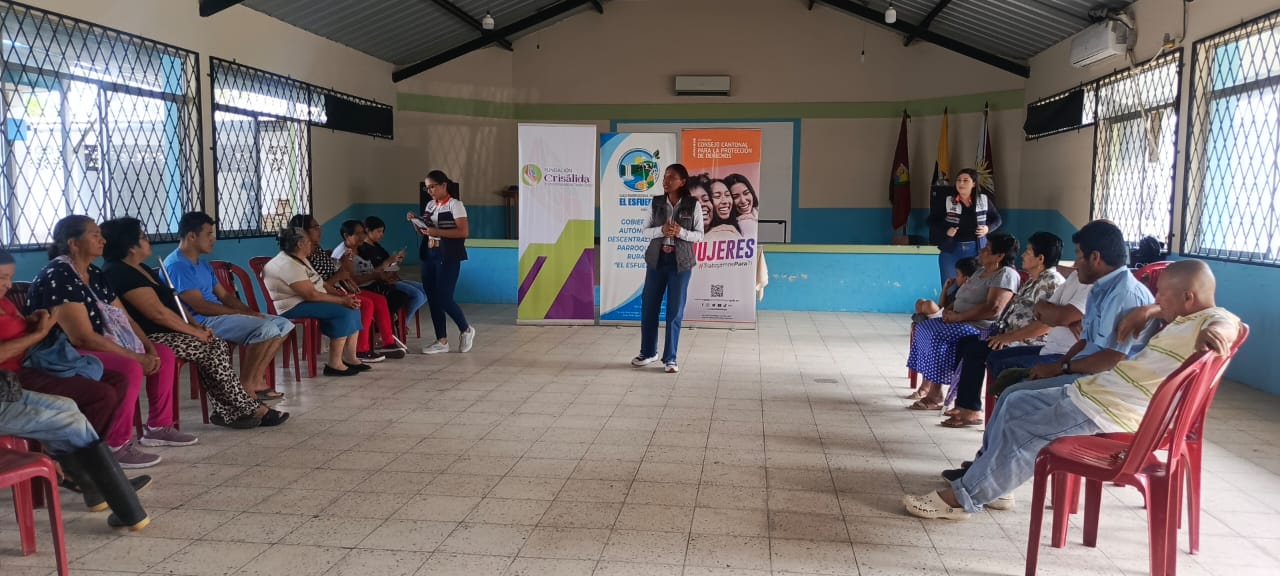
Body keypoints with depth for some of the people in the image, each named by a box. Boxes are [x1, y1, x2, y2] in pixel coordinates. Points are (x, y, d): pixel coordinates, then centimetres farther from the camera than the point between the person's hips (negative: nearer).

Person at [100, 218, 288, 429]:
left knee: (218, 345, -5)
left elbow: (171, 302, 19)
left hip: (162, 333, 10)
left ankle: (226, 411, -7)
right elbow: (158, 313, -22)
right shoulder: (121, 273, -17)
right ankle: (253, 410, -7)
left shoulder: (140, 269, 17)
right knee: (211, 351, -16)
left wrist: (195, 325, 4)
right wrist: (194, 331, -14)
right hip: (148, 339, -10)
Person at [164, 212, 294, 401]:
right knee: (267, 329, -29)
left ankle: (256, 379, -1)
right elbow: (200, 306, -20)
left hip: (219, 316, 10)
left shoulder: (202, 264, 19)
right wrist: (243, 313, -17)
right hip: (201, 322, -10)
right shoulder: (177, 265, -13)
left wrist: (250, 312, -1)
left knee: (284, 325, 2)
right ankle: (245, 385, -15)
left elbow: (224, 295, 18)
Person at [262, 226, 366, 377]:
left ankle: (349, 358, -1)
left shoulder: (300, 260, 14)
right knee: (343, 312, -25)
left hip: (305, 301, 11)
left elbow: (320, 285, 14)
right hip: (293, 308, -11)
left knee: (353, 309, -1)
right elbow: (311, 295, -25)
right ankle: (334, 364, -23)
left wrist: (343, 296, -1)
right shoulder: (288, 265, -20)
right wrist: (342, 300, -20)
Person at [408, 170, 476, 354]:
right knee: (432, 299, 5)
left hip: (448, 258, -7)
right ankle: (442, 341, 13)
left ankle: (467, 330, 15)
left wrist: (437, 232, -22)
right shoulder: (429, 205, 13)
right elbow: (422, 232, 19)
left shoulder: (455, 205, -8)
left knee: (444, 298, -9)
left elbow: (464, 232, -17)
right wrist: (415, 221, -1)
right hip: (429, 256, 7)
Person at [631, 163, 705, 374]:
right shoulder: (655, 202, 3)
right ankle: (648, 352, 25)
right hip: (656, 260, 3)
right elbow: (646, 231, 5)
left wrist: (681, 232, -19)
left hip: (681, 262, -2)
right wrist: (661, 230, -15)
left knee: (675, 310, 1)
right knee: (648, 306, 8)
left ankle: (670, 358, 11)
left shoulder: (693, 205, -3)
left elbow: (699, 235, -1)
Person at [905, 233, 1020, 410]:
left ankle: (935, 396, -20)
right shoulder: (982, 272, 19)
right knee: (923, 328, 1)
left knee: (937, 336, -27)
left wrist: (958, 317, -19)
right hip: (962, 322, 11)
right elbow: (963, 301, 23)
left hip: (981, 327, -10)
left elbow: (993, 309, -24)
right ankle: (926, 386, 2)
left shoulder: (1005, 275, -12)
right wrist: (950, 310, 1)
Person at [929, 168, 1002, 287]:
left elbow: (996, 219, 13)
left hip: (977, 250, 1)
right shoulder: (945, 200, -4)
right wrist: (945, 231, -16)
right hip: (951, 250, -1)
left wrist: (988, 228, -7)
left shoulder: (984, 200, 1)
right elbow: (932, 221, 0)